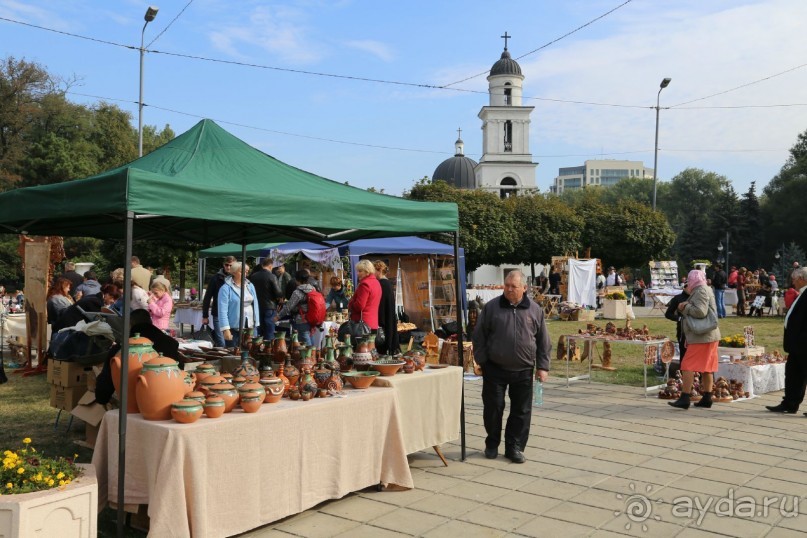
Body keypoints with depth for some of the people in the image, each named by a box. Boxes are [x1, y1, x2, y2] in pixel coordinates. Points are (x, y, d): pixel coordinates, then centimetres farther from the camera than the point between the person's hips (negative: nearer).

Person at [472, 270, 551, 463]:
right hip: (495, 369, -1)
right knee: (493, 408, 6)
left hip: (523, 370, 1)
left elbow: (543, 341, 7)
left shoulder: (535, 310, 3)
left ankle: (514, 447, 18)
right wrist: (481, 361, -2)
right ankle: (492, 444, 24)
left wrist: (542, 366, 1)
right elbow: (479, 336, 3)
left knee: (521, 411, 5)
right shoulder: (491, 307, -1)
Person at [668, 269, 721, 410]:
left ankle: (684, 399, -13)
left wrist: (685, 307, -11)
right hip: (709, 335, 11)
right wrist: (686, 307, 7)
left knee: (688, 366, -10)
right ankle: (707, 398, 16)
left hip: (701, 337, -11)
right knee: (707, 368, 12)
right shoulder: (705, 290, 19)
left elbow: (700, 312, -24)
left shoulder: (700, 291, -13)